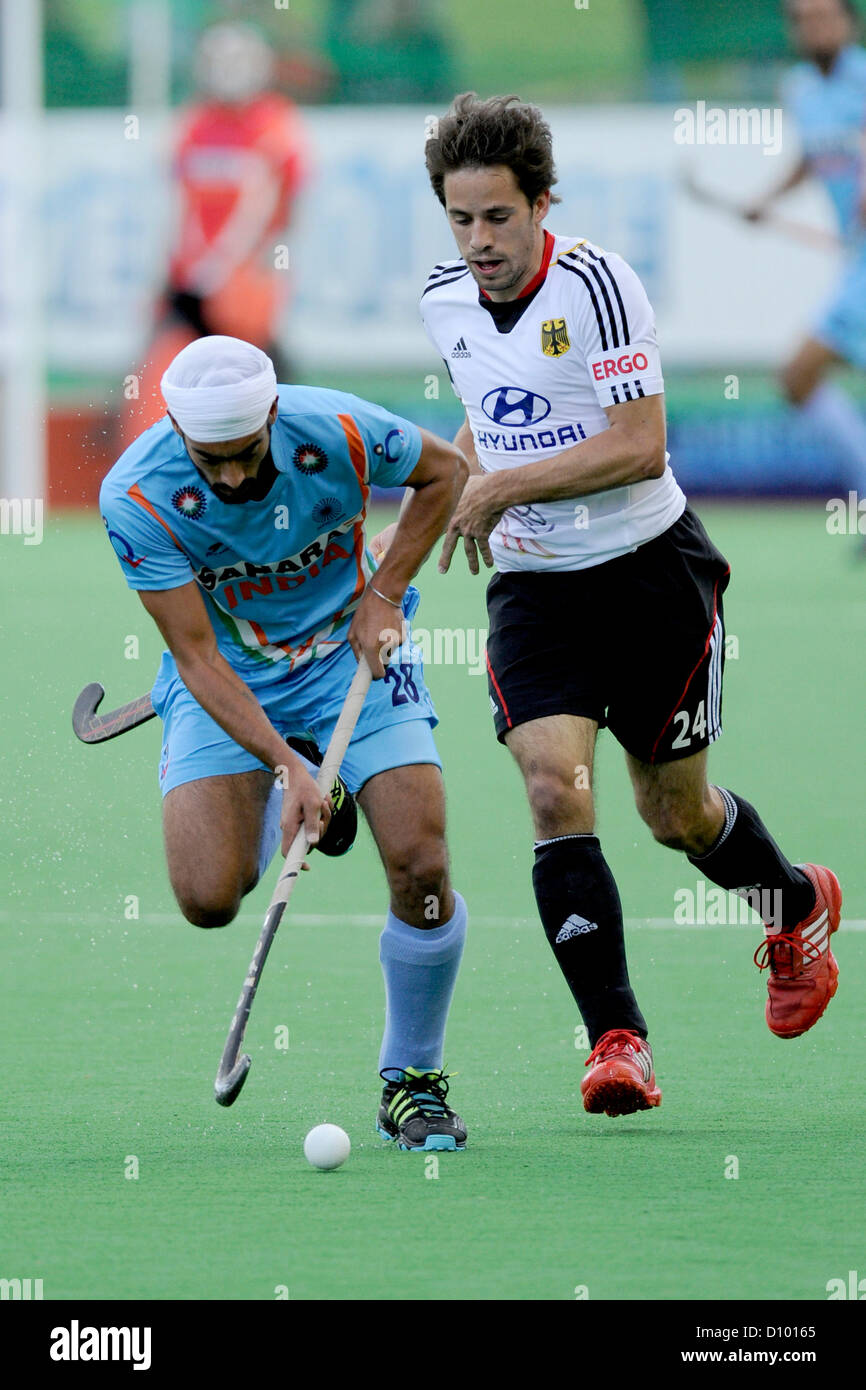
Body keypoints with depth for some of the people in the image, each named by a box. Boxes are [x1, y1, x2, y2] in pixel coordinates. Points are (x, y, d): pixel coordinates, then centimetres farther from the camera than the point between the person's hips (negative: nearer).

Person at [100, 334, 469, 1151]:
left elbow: (444, 470, -1)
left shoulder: (338, 432, -25)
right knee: (208, 899, -16)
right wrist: (287, 768, -33)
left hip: (352, 650, 0)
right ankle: (282, 809, 22)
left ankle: (412, 1080, 6)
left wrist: (383, 594, -11)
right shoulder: (137, 497, -27)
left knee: (420, 864, -17)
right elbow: (198, 657, -23)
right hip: (226, 677, 0)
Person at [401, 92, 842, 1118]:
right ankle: (616, 1041, -17)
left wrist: (505, 485, -22)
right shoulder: (444, 302, 2)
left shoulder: (595, 283, -18)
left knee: (676, 814, 8)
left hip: (649, 569, -4)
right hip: (535, 586, 4)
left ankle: (799, 907, 43)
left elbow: (640, 445, -23)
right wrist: (450, 480, 9)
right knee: (556, 792, -18)